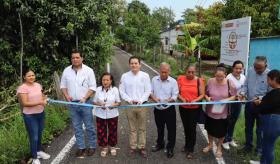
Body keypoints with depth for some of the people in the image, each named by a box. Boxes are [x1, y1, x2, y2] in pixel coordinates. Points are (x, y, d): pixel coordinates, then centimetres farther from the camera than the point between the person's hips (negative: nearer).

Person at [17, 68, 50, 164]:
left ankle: (39, 151, 42)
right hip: (30, 116, -6)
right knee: (34, 137, 2)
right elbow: (25, 103, -22)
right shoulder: (22, 88, -16)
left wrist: (45, 99, -6)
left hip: (41, 113, 7)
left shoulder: (38, 85, 4)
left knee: (39, 134, 21)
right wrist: (40, 102, -26)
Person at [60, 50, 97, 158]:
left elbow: (92, 87, -6)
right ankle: (81, 147, 24)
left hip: (85, 103, -3)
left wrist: (84, 98, -16)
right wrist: (66, 95, -6)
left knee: (89, 126, 5)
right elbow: (63, 85, 12)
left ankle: (92, 146, 19)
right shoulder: (66, 71, 5)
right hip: (73, 103, 4)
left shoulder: (88, 70, -6)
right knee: (77, 127, 12)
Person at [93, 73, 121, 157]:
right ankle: (104, 147, 27)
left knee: (112, 131, 10)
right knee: (101, 132, 7)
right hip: (100, 115, 1)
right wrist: (99, 104, -18)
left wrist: (114, 104, -23)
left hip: (112, 114, -1)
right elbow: (94, 102, 3)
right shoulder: (98, 89, -3)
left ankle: (112, 146, 32)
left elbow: (118, 102, -1)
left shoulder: (115, 89, -6)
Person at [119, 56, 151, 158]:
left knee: (142, 128, 8)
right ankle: (133, 147, 23)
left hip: (142, 105, 0)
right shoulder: (125, 76, 1)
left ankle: (142, 147, 21)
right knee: (132, 128, 11)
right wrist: (129, 100, -12)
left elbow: (148, 91, -2)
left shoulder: (145, 76, -2)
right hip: (130, 105, 1)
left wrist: (140, 101, -14)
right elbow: (122, 91, 1)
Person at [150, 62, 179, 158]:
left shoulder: (173, 81, -10)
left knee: (171, 130, 6)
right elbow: (150, 92, 1)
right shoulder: (154, 80, -1)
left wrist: (168, 100, -32)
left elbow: (175, 96, -12)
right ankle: (160, 144, 42)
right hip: (157, 109, 3)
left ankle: (170, 148, 23)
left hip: (169, 109, -3)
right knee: (159, 128, 21)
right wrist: (154, 98, -19)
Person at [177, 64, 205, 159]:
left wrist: (195, 101, -25)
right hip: (183, 108, 3)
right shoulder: (180, 79, -4)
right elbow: (177, 92, -3)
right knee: (186, 127, 18)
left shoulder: (199, 81, -9)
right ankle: (187, 145, 41)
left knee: (192, 128, 2)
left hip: (195, 108, -3)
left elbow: (202, 95, -9)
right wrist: (182, 99, -21)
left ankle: (191, 150, 20)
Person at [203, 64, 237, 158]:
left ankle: (219, 148, 40)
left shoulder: (229, 83, -13)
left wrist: (226, 100, -23)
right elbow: (205, 93, 0)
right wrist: (207, 98, -21)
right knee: (210, 129, 20)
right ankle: (210, 144, 46)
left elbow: (234, 96, -5)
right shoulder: (210, 81, -11)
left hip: (223, 112, -1)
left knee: (221, 131, 14)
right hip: (210, 111, 1)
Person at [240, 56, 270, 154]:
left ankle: (259, 149, 31)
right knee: (248, 127, 18)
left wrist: (260, 98, -28)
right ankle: (248, 146, 37)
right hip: (249, 104, 5)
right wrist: (243, 93, -15)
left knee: (260, 129, 13)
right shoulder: (250, 71, -3)